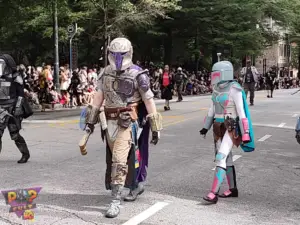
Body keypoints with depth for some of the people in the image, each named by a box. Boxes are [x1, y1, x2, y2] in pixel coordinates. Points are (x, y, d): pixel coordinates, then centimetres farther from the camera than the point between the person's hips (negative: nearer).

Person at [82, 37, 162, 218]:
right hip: (110, 122, 7)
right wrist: (91, 119, 13)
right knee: (115, 159, 17)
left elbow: (149, 101, -8)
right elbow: (99, 96, 15)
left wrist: (156, 128, -8)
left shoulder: (137, 75, -10)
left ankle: (116, 202, -6)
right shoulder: (107, 72, 8)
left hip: (128, 123, -6)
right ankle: (137, 184, 40)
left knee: (119, 161, -14)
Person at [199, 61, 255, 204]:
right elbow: (213, 109, 16)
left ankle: (213, 194, -17)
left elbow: (241, 112, -17)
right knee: (227, 159, 13)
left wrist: (245, 133, -19)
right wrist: (206, 127, 19)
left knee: (220, 158, -16)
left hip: (231, 128, -8)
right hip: (219, 128, 8)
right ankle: (233, 190, 26)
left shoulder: (234, 90, -16)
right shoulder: (217, 88, 6)